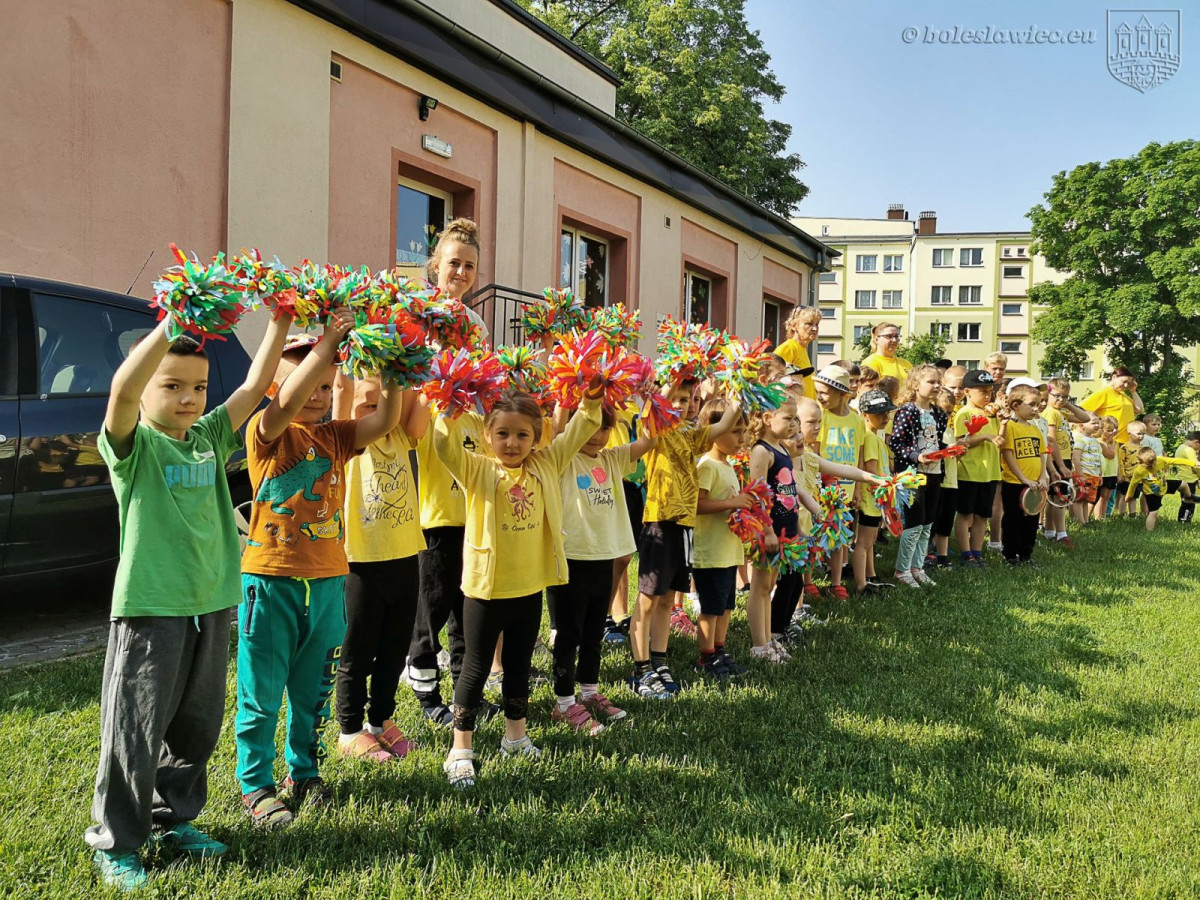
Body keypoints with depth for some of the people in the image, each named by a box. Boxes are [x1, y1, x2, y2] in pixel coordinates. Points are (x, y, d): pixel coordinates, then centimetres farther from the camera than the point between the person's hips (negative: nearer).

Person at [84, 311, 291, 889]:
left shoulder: (209, 438, 8)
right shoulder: (134, 445, -8)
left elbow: (256, 385, 5)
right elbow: (122, 390, -28)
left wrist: (281, 319, -4)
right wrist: (173, 324, -38)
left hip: (212, 605, 6)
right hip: (149, 608, -6)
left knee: (196, 727, 17)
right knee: (135, 731, 3)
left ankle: (173, 821, 35)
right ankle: (114, 843, 21)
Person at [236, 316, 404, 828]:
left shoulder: (336, 436, 6)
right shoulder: (266, 433, -8)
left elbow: (384, 421, -8)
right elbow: (288, 403, -28)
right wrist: (327, 341, -30)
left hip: (327, 582, 5)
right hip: (270, 581, -5)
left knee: (313, 691, 17)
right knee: (262, 694, 6)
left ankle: (304, 772, 34)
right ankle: (255, 786, 22)